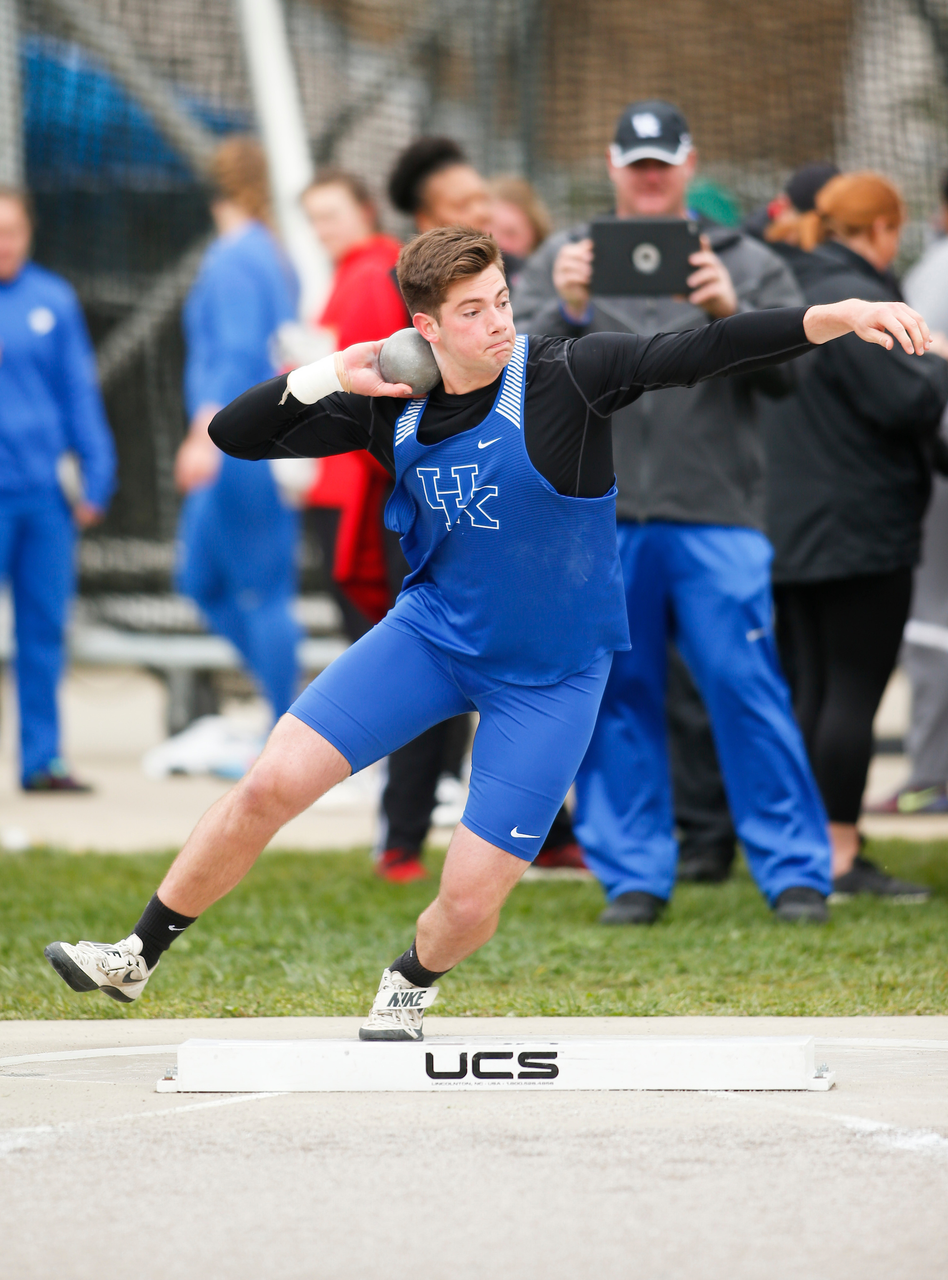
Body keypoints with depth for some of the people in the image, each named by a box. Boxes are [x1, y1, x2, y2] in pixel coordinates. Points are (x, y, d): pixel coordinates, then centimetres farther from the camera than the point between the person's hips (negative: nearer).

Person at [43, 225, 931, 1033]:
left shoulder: (567, 379, -19)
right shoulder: (390, 408, -6)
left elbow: (698, 352, -30)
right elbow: (234, 436, 0)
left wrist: (838, 317, -42)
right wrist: (329, 377, -17)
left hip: (550, 675, -3)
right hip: (432, 631, 3)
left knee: (472, 899, -6)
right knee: (272, 783, -10)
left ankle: (409, 986, 31)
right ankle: (139, 958, 8)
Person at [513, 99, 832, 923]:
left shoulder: (746, 264, 12)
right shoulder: (563, 261, 13)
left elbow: (788, 370, 1)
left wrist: (731, 314, -16)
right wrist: (565, 311, -16)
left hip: (716, 515, -1)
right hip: (598, 517, 1)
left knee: (745, 688, -6)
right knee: (617, 699, 4)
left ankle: (796, 873, -1)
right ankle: (634, 875, 11)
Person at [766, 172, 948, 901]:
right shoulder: (855, 301, -16)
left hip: (793, 532, 9)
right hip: (860, 529, -9)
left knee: (810, 693, 12)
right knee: (854, 692, -6)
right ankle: (840, 856, -6)